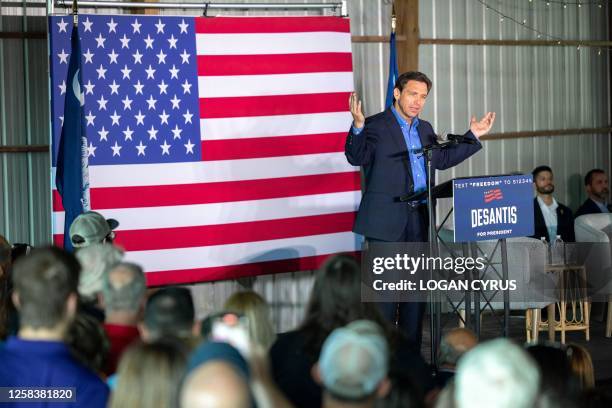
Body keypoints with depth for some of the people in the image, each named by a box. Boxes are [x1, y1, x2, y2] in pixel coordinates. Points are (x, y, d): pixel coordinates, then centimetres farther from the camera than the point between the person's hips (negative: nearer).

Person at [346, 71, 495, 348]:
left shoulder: (425, 129, 16)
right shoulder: (376, 126, -6)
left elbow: (442, 159, 26)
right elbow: (357, 157, -17)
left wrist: (473, 137, 21)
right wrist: (358, 127, -34)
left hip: (419, 220, 7)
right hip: (386, 220, -7)